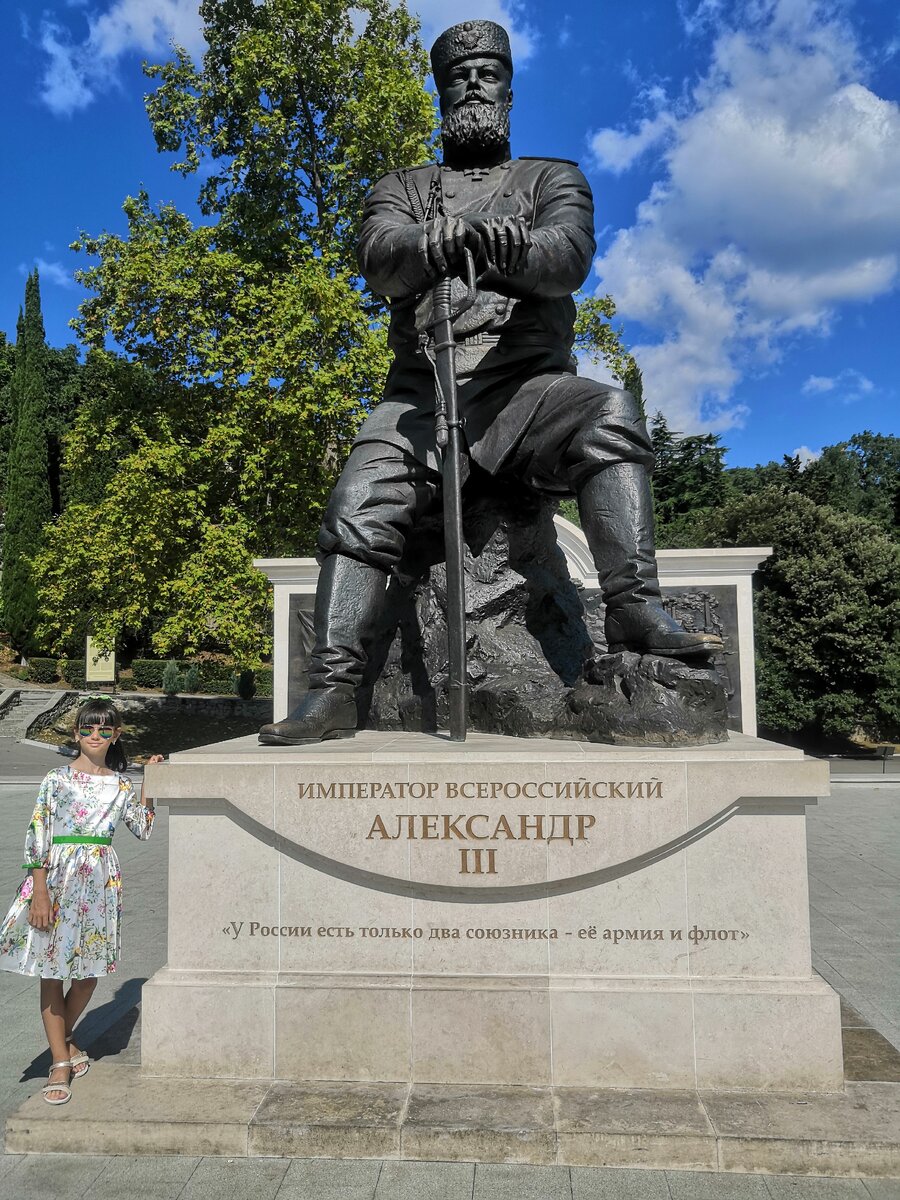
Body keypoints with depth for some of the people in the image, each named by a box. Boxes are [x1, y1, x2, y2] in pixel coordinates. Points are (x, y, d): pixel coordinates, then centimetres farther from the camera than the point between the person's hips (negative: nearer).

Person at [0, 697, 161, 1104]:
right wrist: (39, 891, -13)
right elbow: (38, 834, -7)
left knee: (89, 970, 10)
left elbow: (144, 830, 11)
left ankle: (63, 1039, 36)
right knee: (52, 970, 2)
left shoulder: (121, 783, 8)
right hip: (58, 874, -3)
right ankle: (60, 1062, 14)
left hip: (101, 879, 3)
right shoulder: (57, 779, -3)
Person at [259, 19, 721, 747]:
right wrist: (435, 246, -26)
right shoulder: (401, 190, 23)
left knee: (611, 416, -31)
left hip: (526, 384, -1)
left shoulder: (553, 180, 20)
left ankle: (635, 611, -36)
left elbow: (570, 255, -4)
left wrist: (516, 250, -29)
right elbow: (381, 258, -1)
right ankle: (333, 689, -18)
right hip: (421, 393, 2)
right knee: (358, 513, -19)